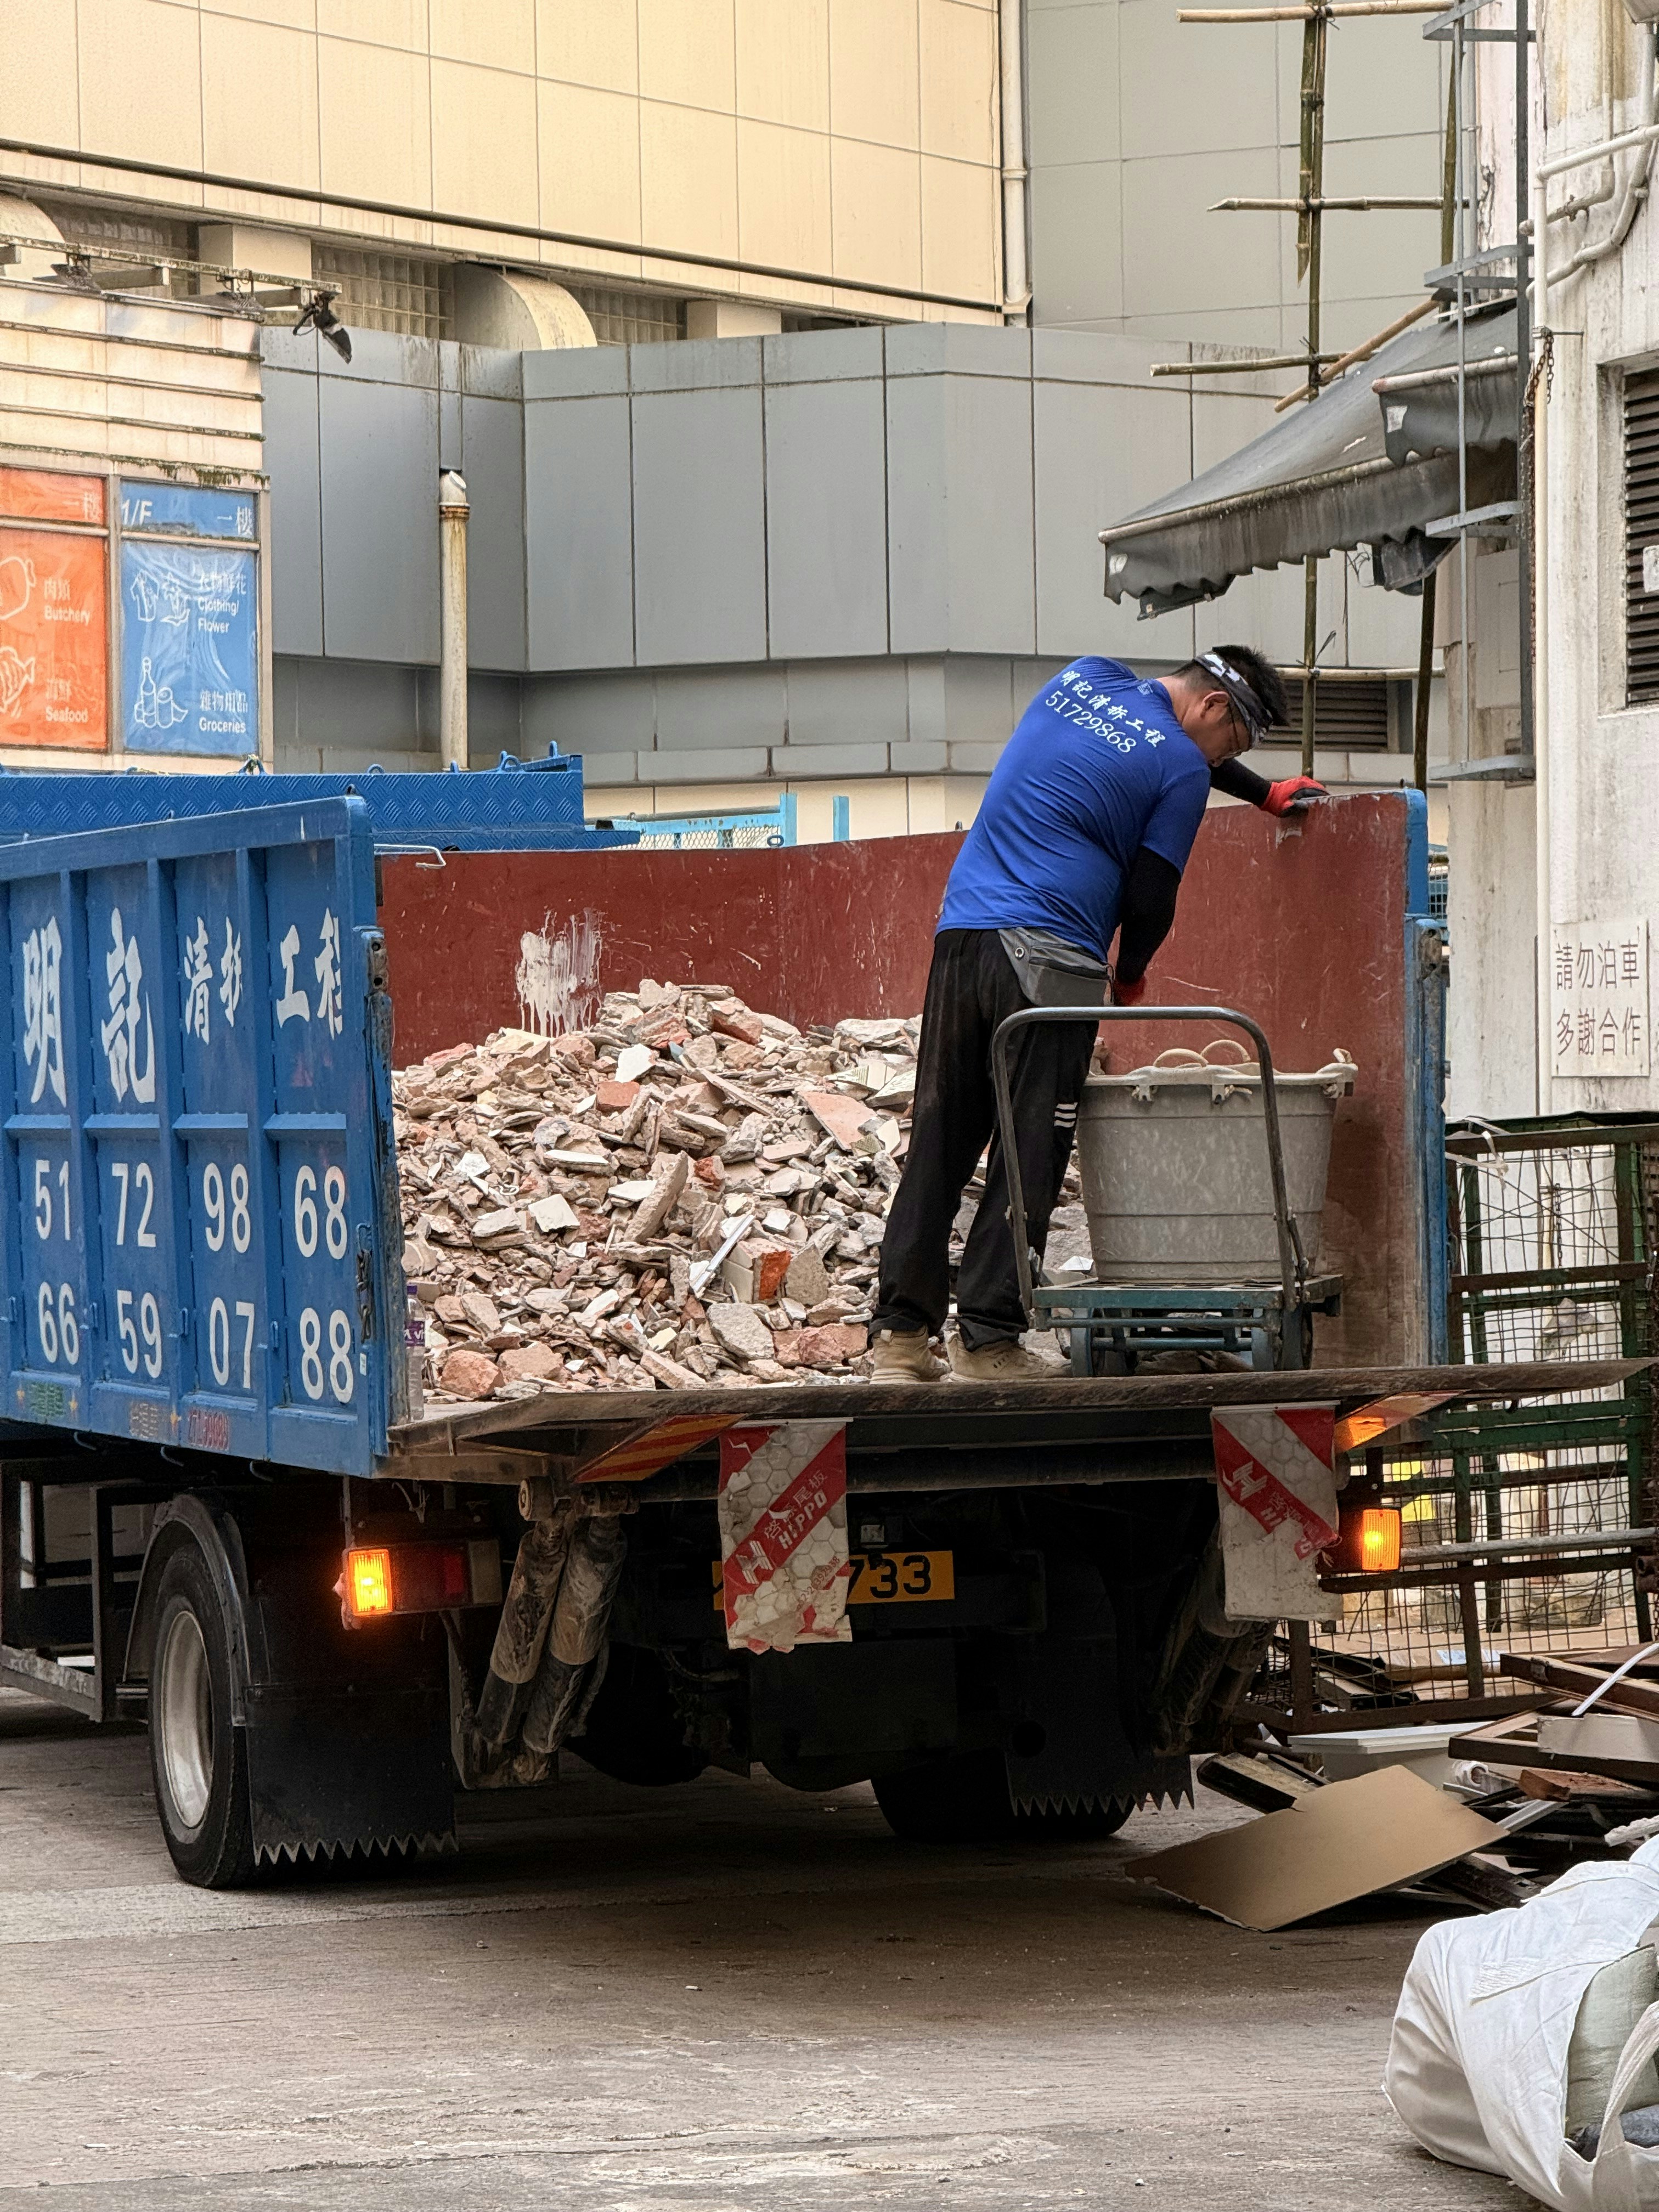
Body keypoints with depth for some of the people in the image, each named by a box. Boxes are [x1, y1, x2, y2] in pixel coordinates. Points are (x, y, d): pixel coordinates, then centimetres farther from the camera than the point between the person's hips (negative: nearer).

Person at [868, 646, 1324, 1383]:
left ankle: (899, 1332, 4)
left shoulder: (1081, 679, 20)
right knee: (1030, 1155, -2)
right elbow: (1150, 900, 0)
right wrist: (1130, 974, 21)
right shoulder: (1182, 770, -2)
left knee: (938, 1146, 6)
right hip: (1049, 959, -7)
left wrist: (1264, 793, 49)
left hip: (959, 933, 7)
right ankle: (988, 1337, -5)